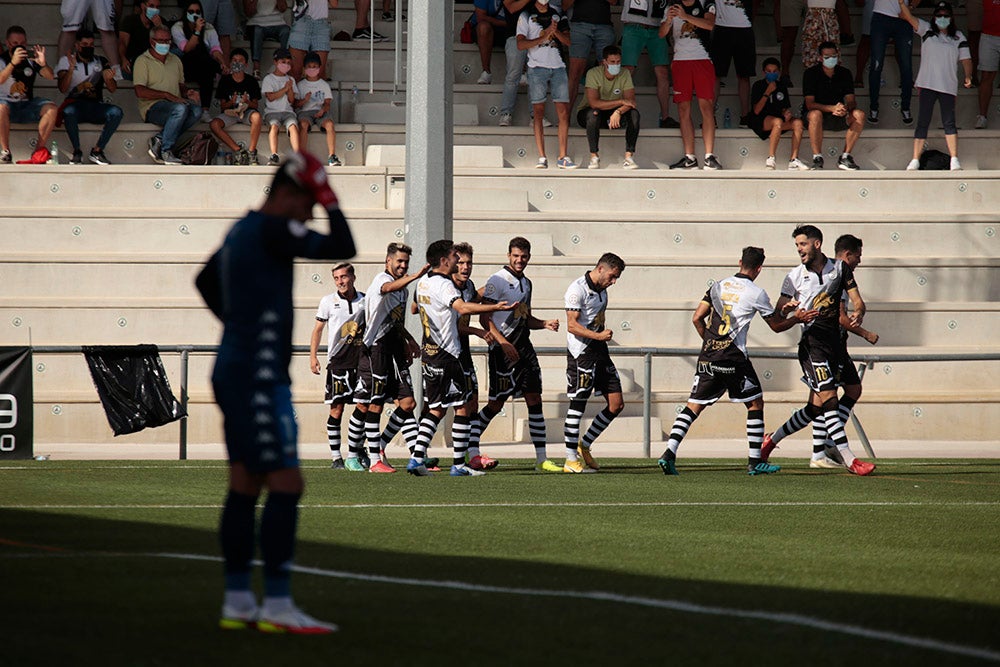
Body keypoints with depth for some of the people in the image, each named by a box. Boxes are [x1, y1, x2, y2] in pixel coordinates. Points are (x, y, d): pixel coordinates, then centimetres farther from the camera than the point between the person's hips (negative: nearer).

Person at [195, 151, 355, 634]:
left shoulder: (241, 231, 16)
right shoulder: (270, 229, -13)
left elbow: (206, 281, 32)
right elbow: (341, 249, -17)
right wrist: (328, 198, -6)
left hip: (234, 372, 10)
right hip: (259, 377, -10)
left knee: (245, 486, 10)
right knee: (286, 485, -9)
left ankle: (237, 602, 11)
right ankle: (278, 606, -10)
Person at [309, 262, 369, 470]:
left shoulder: (365, 301, 6)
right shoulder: (328, 302, 3)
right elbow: (318, 329, 9)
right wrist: (313, 356, 2)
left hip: (361, 359, 2)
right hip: (338, 360, -2)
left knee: (363, 407, -3)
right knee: (337, 408, -2)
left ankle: (355, 452, 11)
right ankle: (336, 457, 3)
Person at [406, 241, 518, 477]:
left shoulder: (423, 282, 12)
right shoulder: (443, 284, -16)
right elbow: (463, 307, -34)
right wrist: (496, 307, -41)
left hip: (429, 351, 9)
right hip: (447, 355, -9)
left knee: (435, 409, 13)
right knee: (462, 408, -2)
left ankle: (417, 457, 1)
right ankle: (458, 465, -2)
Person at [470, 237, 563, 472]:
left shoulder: (526, 283, 16)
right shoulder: (498, 281, -8)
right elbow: (484, 318, -13)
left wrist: (545, 324, 5)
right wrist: (503, 342, -21)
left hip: (523, 346, 7)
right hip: (503, 348, -7)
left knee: (534, 399, 3)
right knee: (497, 403, -5)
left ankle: (541, 459, 5)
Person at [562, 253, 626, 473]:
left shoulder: (601, 290, 14)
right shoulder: (578, 289, -13)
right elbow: (572, 325, -18)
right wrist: (598, 335, -28)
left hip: (600, 352, 9)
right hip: (581, 354, -9)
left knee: (616, 404, 5)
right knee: (577, 405, -4)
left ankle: (584, 446, 18)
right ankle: (571, 459, 2)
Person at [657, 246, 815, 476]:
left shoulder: (719, 286, 10)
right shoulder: (756, 294, -3)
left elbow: (697, 319, 9)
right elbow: (777, 326, 8)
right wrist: (798, 319, 24)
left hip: (707, 357, 4)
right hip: (733, 359, -4)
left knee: (693, 406, 5)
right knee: (755, 404, 12)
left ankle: (669, 454, -9)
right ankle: (755, 461, 11)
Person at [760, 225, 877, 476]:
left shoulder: (840, 268, 9)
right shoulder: (795, 276, 3)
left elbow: (857, 301, 5)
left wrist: (858, 313, -19)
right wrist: (788, 311, -21)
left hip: (834, 343, 4)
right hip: (812, 342, -4)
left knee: (815, 408, 8)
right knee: (829, 399, -17)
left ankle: (771, 440, 27)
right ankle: (849, 460, -20)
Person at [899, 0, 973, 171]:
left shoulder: (958, 37, 12)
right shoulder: (927, 30, 9)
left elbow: (966, 59, 8)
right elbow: (908, 16, -2)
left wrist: (968, 76, -9)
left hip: (948, 86, 1)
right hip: (927, 85, -1)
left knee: (949, 123, -4)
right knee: (922, 122, -1)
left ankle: (954, 160, -6)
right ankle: (915, 160, -2)